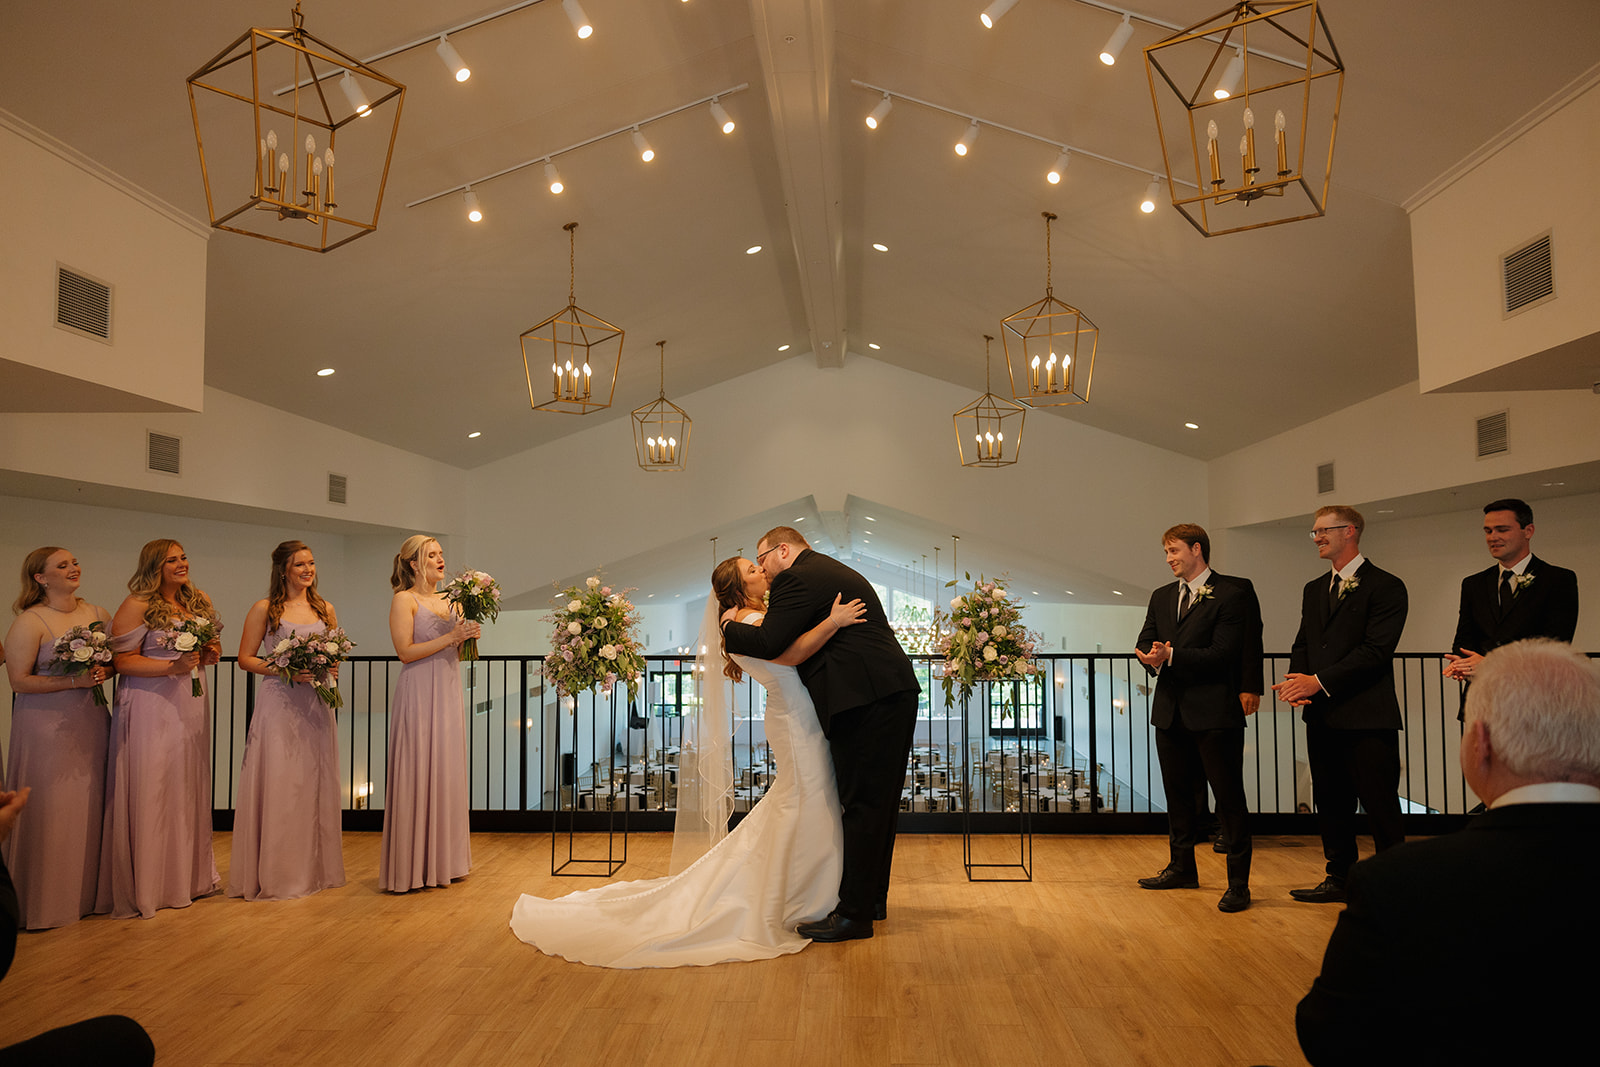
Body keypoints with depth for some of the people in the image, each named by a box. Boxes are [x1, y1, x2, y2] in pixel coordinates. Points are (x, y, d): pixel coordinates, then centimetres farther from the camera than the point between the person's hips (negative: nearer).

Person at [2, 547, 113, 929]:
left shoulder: (97, 614, 8)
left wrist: (103, 672, -5)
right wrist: (74, 680, -18)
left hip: (89, 722, 5)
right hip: (47, 726, -5)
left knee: (89, 808, 8)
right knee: (49, 812, -1)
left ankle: (85, 894, 20)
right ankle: (43, 904, 12)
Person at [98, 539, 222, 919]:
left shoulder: (198, 602, 13)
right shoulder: (137, 606, -8)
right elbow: (123, 661, -13)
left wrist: (208, 655, 4)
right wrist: (173, 666, -22)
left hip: (190, 705, 7)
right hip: (150, 707, -6)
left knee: (189, 786, 11)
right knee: (150, 791, -4)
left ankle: (189, 875, 21)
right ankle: (146, 885, 6)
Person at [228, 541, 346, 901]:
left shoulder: (325, 610, 11)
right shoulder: (265, 609, 0)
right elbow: (245, 658, -1)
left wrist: (329, 669, -3)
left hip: (316, 705, 4)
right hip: (279, 705, -4)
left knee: (315, 783, 7)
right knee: (278, 786, -3)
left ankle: (315, 868, 18)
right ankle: (276, 874, 7)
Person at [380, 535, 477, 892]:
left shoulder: (448, 601, 14)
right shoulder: (404, 600, -5)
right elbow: (406, 651, -13)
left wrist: (468, 635, -1)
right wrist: (450, 637, -16)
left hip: (449, 692, 7)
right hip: (419, 693, -7)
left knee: (447, 773, 8)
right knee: (417, 775, -4)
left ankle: (443, 860, 17)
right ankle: (413, 867, 5)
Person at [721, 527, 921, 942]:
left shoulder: (797, 579, -7)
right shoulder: (836, 573, 25)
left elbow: (767, 643, -16)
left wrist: (730, 627, 2)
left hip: (866, 702, -10)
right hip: (894, 694, 10)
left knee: (863, 806, -5)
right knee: (880, 801, 16)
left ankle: (854, 914, 2)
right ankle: (873, 897, 28)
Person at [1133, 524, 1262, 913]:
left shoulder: (1232, 593, -7)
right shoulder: (1161, 597, 16)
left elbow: (1223, 654, -15)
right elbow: (1144, 643, 13)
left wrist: (1172, 655, -21)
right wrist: (1154, 659, -10)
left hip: (1214, 711, -7)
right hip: (1171, 710, 7)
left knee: (1228, 796, -2)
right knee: (1179, 794, 17)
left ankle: (1238, 883, 6)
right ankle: (1182, 867, 30)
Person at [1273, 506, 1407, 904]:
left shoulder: (1385, 587, -7)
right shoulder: (1314, 590, 17)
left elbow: (1376, 651, -15)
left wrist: (1319, 681, -18)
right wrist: (1297, 680, -5)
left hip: (1367, 719, -7)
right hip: (1322, 717, 7)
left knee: (1380, 805, 0)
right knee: (1331, 803, 13)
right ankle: (1339, 878, 24)